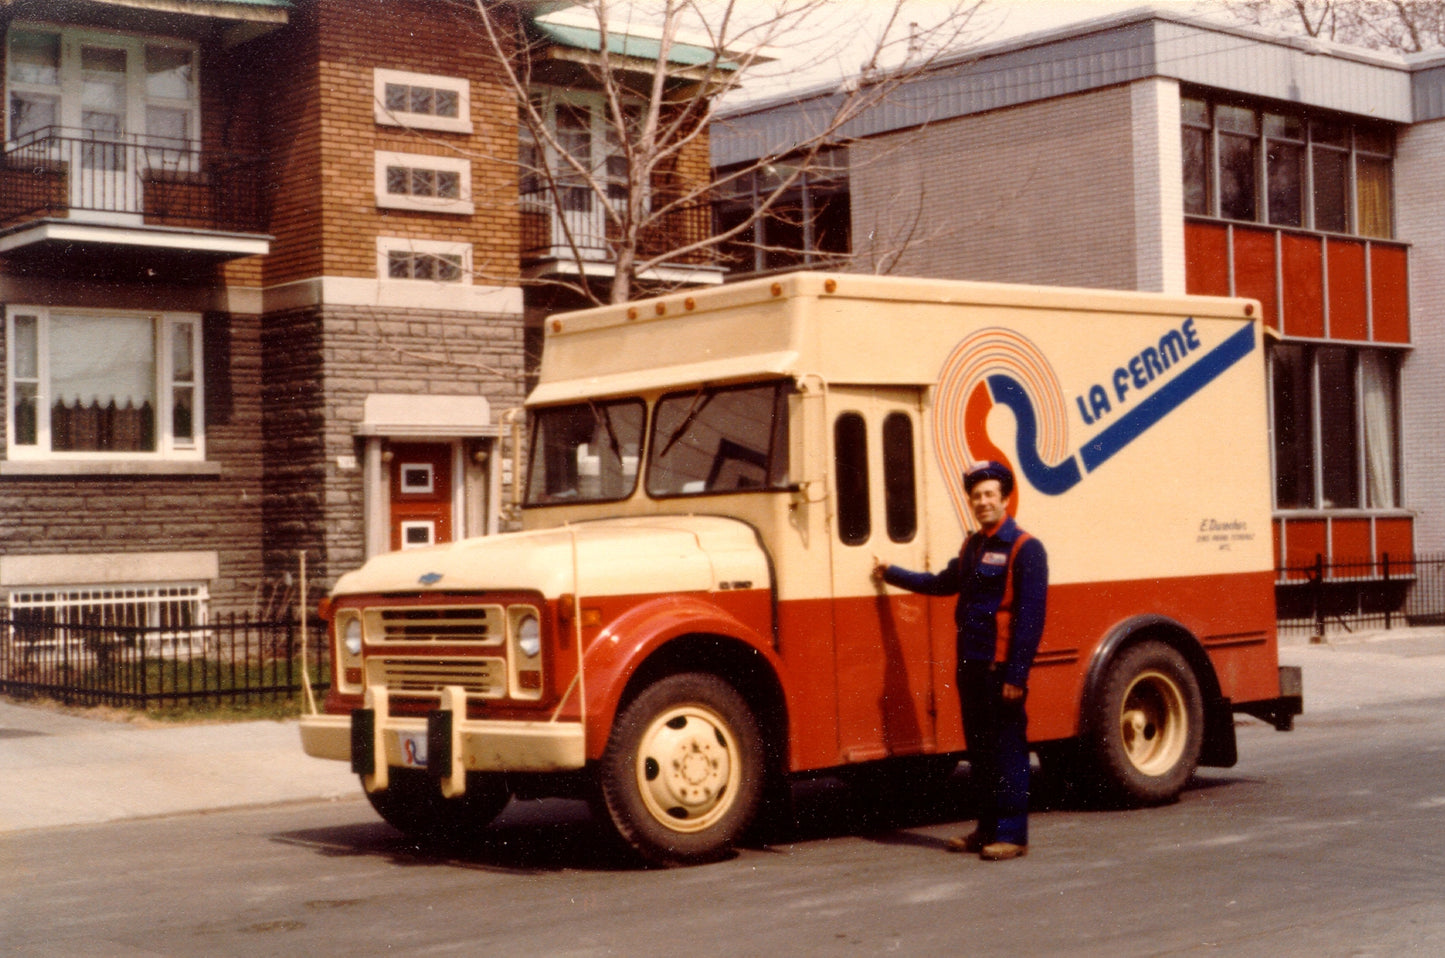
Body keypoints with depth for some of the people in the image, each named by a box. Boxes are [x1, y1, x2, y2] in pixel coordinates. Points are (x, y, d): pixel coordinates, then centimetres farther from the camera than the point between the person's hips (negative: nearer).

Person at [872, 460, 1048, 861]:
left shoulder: (1024, 548, -10)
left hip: (1002, 669, -8)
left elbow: (1031, 616, -15)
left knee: (1008, 751, -3)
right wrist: (892, 574, 37)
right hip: (970, 664, 8)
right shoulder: (972, 546, 16)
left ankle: (1012, 835, 2)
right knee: (979, 750, 13)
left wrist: (1017, 674, -19)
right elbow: (944, 583, 33)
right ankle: (987, 829, 21)